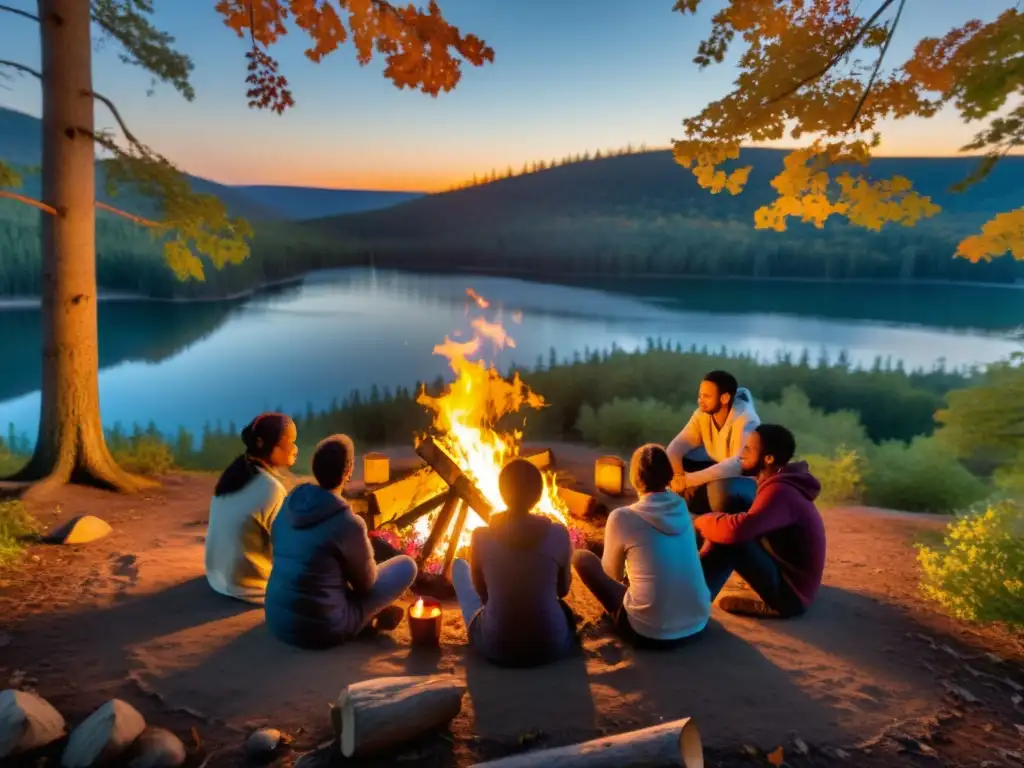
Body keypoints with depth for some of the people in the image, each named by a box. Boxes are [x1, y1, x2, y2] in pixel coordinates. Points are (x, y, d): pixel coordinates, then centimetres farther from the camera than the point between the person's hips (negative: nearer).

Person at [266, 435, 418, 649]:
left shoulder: (287, 505, -1)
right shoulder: (349, 523, -19)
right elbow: (367, 581, -3)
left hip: (277, 623, 7)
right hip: (322, 629, -7)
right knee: (407, 565, 3)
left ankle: (372, 616, 22)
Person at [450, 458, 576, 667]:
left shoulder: (481, 536, -13)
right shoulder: (559, 534, -12)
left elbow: (481, 590, 5)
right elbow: (563, 590, 4)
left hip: (494, 648, -1)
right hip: (553, 645, 2)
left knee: (459, 566, 25)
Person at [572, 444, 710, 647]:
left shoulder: (622, 517, -14)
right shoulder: (681, 508, 1)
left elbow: (612, 574, 4)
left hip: (648, 633, -6)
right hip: (698, 624, 6)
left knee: (581, 557, 6)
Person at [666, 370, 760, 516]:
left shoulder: (746, 420, -28)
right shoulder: (702, 414, -10)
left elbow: (739, 464, -40)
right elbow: (676, 446, -11)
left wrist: (689, 479, -43)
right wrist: (677, 475, -33)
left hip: (748, 479, -6)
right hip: (719, 469, 7)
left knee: (719, 489, -39)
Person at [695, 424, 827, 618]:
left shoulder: (779, 491, -25)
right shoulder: (780, 484, 7)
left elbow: (738, 529, -39)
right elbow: (747, 526, 10)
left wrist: (701, 522, -18)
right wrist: (710, 522, -9)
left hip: (791, 592, -10)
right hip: (786, 577, 10)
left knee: (728, 541, -26)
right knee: (723, 535, 6)